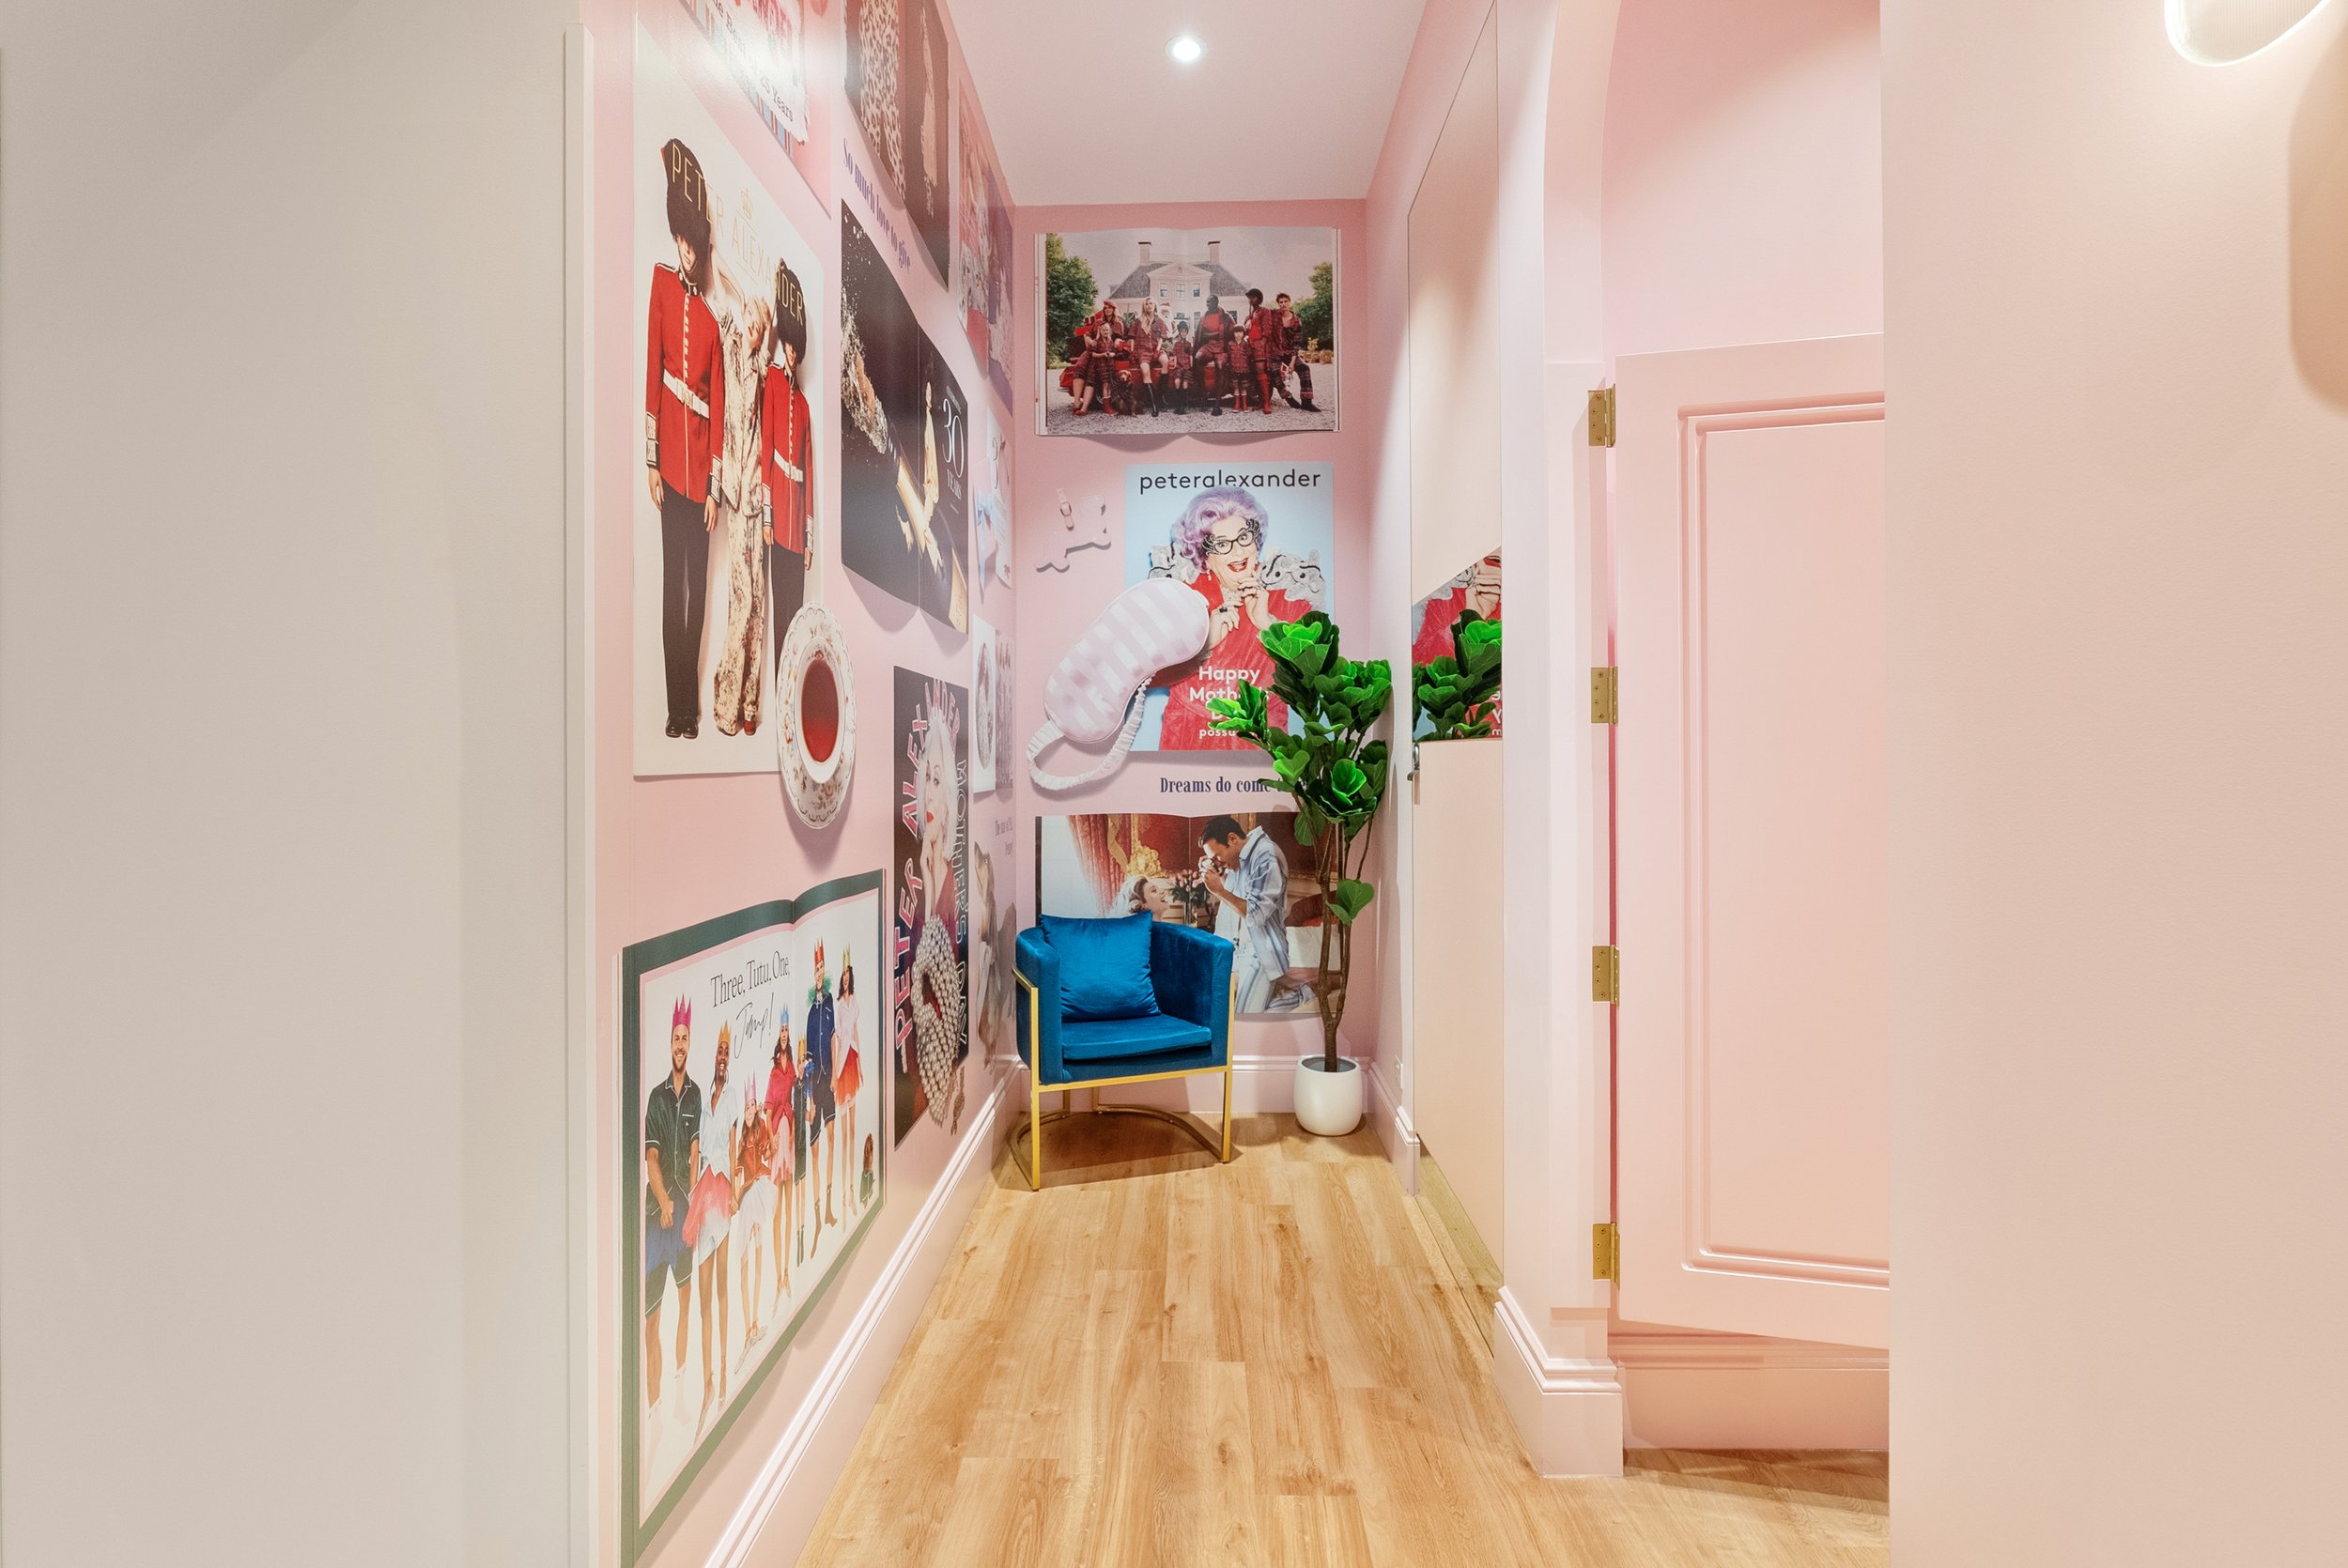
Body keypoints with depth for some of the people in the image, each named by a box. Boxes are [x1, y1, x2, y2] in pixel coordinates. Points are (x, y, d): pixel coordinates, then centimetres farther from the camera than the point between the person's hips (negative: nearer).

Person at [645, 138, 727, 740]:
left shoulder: (712, 322, 12)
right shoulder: (660, 284, 4)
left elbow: (718, 408, 9)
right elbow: (651, 374, -2)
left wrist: (715, 486, 4)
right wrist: (650, 459, -8)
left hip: (702, 470, 3)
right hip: (668, 464, -3)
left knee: (697, 587, 5)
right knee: (671, 584, -1)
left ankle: (693, 707, 12)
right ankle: (676, 708, 4)